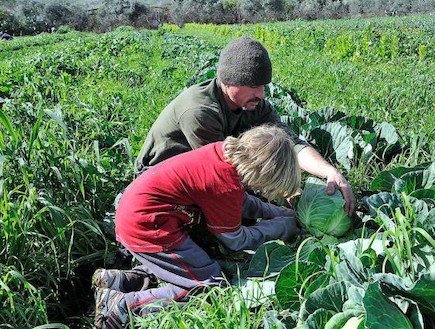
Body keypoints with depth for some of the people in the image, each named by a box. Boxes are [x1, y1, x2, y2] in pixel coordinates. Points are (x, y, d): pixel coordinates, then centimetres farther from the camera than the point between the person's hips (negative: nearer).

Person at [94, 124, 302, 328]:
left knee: (203, 257, 16)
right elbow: (237, 241, -4)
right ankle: (124, 305, -11)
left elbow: (239, 202, 20)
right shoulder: (226, 185, -22)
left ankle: (127, 279, 10)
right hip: (146, 228, -10)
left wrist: (279, 212, 15)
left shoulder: (225, 150, 2)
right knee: (212, 286, -6)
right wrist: (282, 226, 6)